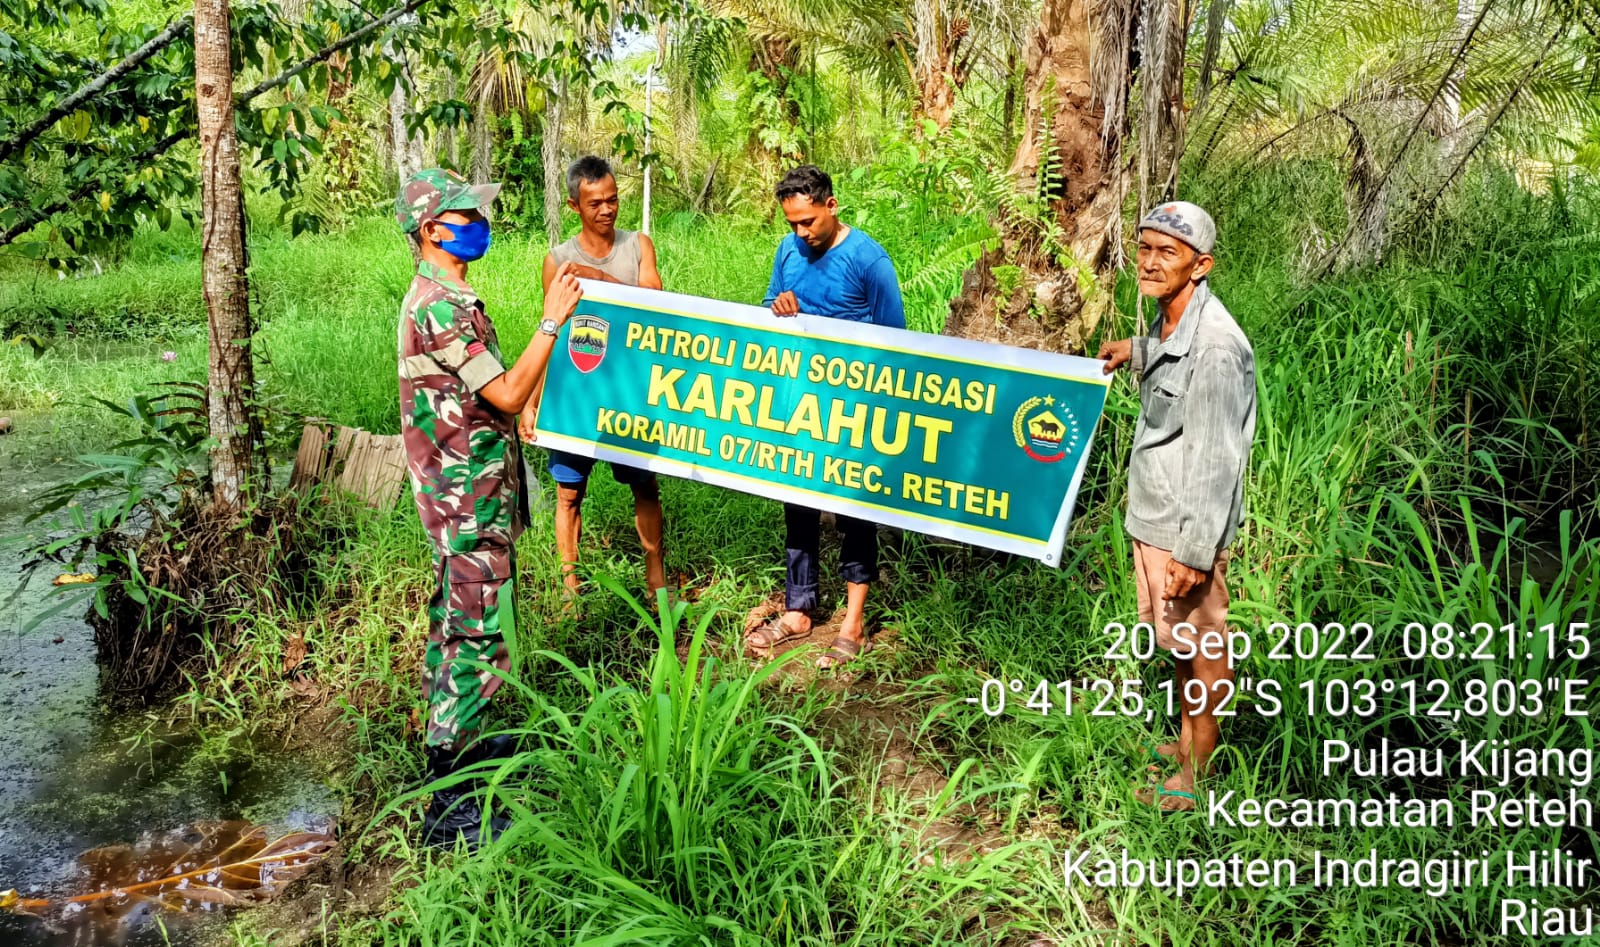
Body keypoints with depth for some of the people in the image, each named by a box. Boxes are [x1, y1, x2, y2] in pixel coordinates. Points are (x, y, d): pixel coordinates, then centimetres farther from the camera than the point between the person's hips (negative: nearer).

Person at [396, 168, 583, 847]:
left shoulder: (438, 298, 13)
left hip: (456, 496, 11)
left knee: (453, 624, 20)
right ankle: (448, 805, -1)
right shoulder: (441, 307, -21)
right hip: (471, 498, -11)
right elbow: (507, 394, -21)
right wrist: (553, 321, -18)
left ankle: (453, 742, 37)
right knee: (480, 642, -7)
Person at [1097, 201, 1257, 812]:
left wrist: (1195, 550, -23)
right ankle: (1185, 740, 40)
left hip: (1188, 527, -9)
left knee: (1201, 644, 7)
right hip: (1153, 516, 9)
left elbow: (1215, 458, -24)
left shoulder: (1214, 346, -24)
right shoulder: (1173, 322, 4)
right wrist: (1138, 351, 21)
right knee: (1176, 638, 22)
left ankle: (1198, 769, 23)